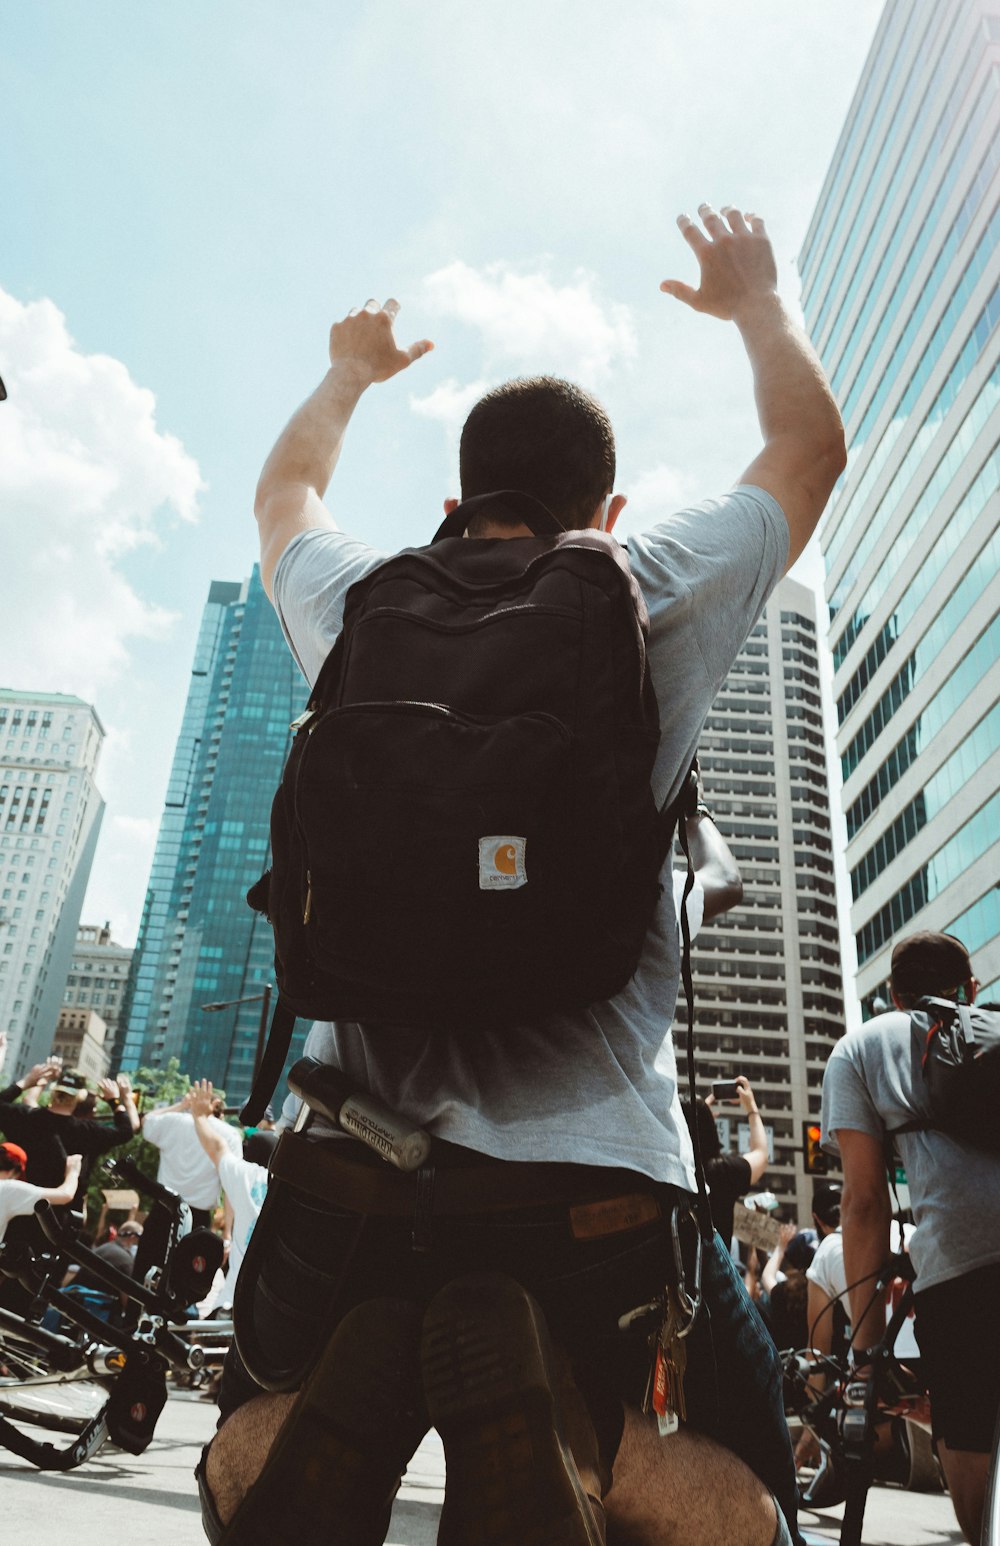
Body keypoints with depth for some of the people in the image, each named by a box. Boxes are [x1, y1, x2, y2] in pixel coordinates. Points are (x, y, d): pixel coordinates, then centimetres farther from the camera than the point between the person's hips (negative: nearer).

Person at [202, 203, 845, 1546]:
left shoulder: (361, 608, 8)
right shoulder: (659, 602, 2)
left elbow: (285, 486, 32)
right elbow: (811, 443, 22)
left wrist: (350, 371, 51)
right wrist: (757, 300, 39)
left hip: (354, 1158, 3)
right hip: (593, 1180, -2)